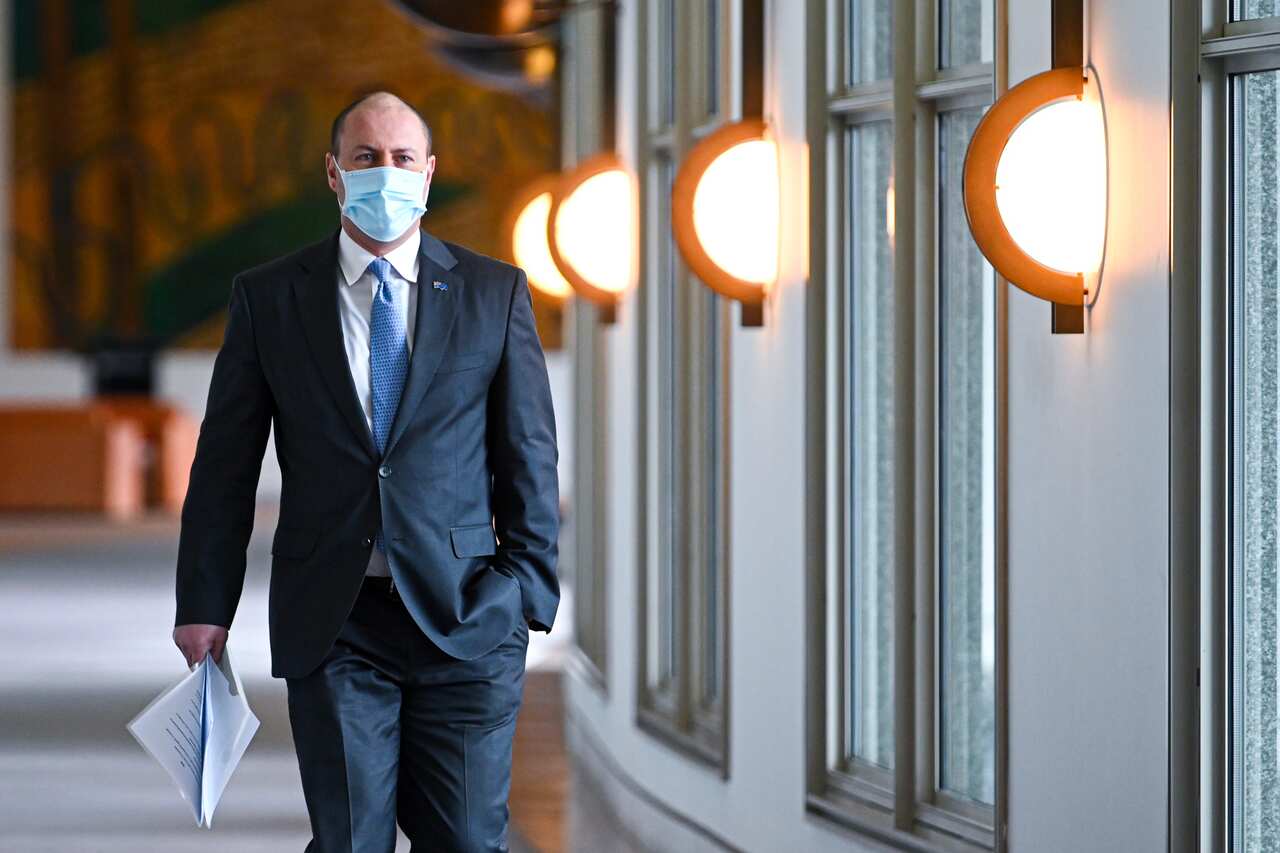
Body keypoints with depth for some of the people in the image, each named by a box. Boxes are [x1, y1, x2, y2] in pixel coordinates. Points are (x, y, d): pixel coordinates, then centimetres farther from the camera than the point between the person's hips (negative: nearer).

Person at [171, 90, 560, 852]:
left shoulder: (495, 293, 6)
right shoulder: (267, 297, 6)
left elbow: (530, 453, 6)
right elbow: (226, 460, 7)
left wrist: (529, 589, -2)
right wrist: (205, 602, 2)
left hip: (464, 618, 0)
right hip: (332, 621, 0)